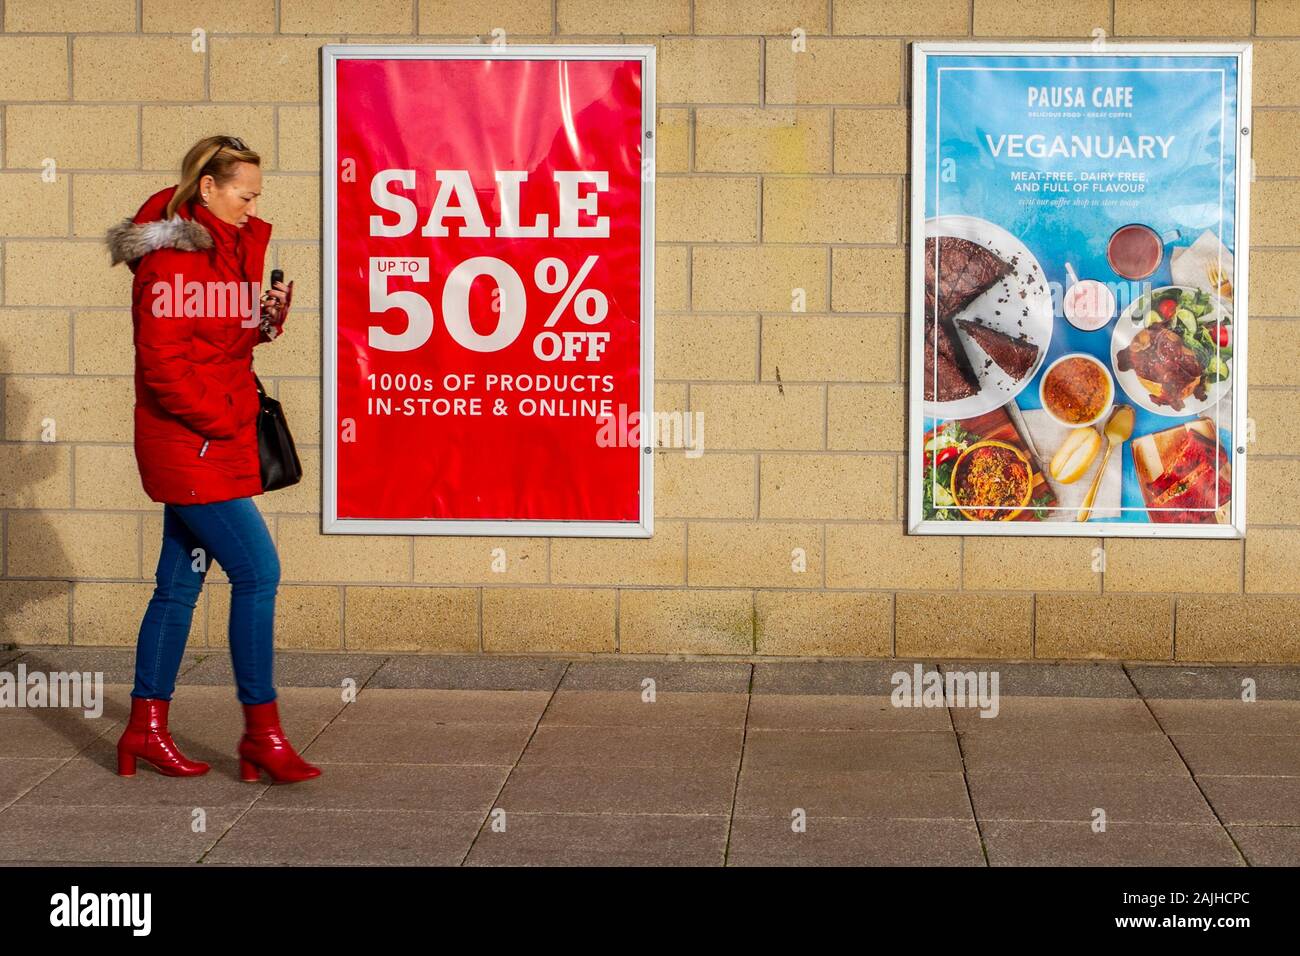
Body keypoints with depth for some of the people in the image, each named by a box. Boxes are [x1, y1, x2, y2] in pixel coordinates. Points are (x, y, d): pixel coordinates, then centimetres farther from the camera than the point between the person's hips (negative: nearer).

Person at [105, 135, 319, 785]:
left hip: (212, 446, 10)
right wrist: (221, 420, -14)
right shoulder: (172, 259, -16)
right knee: (257, 570, -11)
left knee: (180, 585, 12)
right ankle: (262, 735, -5)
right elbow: (163, 362, -20)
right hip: (190, 446, -10)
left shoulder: (224, 248, 14)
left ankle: (145, 730, 20)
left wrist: (266, 317, -1)